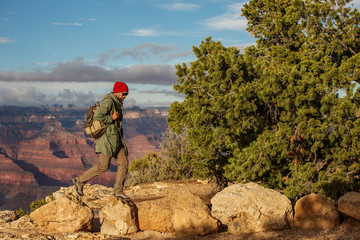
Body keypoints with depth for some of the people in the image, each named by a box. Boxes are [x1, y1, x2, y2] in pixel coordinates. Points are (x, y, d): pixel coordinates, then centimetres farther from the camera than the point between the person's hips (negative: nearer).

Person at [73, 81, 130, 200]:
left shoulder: (116, 103, 15)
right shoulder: (108, 101, -15)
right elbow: (97, 116, -27)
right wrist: (111, 118, -16)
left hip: (116, 138, 10)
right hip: (107, 137, -9)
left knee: (123, 163, 2)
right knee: (103, 166, -7)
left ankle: (118, 190, 7)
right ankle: (80, 181, 8)